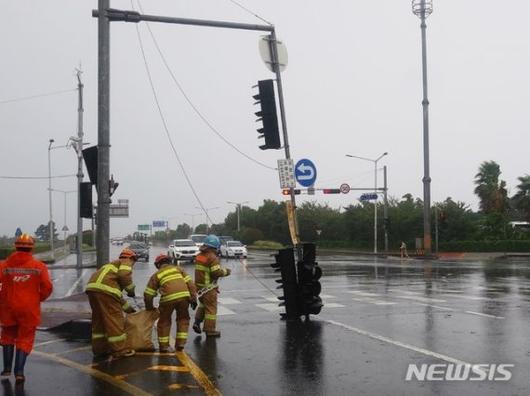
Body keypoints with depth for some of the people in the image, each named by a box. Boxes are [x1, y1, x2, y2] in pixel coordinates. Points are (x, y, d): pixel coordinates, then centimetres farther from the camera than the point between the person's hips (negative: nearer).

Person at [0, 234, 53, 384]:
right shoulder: (39, 266, -5)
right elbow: (47, 287, -11)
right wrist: (39, 298, 7)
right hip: (29, 308, -1)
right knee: (25, 339, 9)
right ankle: (19, 372, 2)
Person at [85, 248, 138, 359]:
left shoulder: (114, 264, 37)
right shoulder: (126, 262, 14)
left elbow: (117, 294, 38)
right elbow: (124, 275, -11)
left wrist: (128, 308, 42)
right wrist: (131, 289, 4)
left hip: (92, 288, 9)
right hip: (105, 289, -9)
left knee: (99, 320, 19)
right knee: (114, 320, -1)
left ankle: (99, 348, 28)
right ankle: (120, 351, 5)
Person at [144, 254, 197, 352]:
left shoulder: (156, 275, 20)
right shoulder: (178, 269, 24)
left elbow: (148, 294, 18)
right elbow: (190, 283, 13)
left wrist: (149, 307, 32)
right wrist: (193, 298, 13)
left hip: (168, 298, -1)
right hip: (184, 296, 1)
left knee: (164, 322, 18)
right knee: (183, 319, 22)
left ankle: (164, 346, 21)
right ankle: (180, 343, 18)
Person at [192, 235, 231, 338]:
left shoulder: (199, 256, 8)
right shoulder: (212, 257, -18)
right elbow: (217, 272, -23)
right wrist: (226, 271, -5)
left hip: (199, 285, 8)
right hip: (209, 287, -8)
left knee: (203, 304, 26)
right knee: (211, 308, 2)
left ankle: (197, 322, 16)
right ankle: (210, 330, 6)